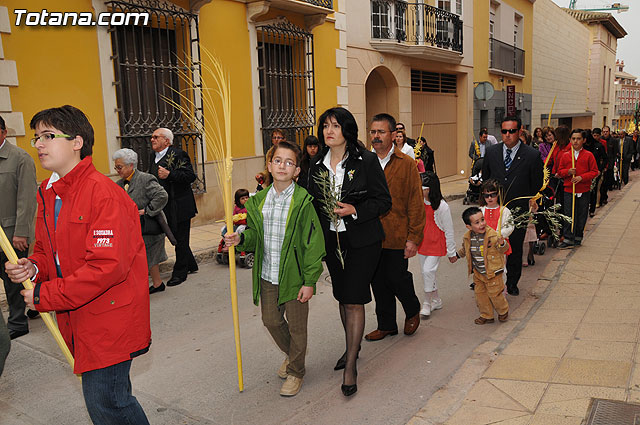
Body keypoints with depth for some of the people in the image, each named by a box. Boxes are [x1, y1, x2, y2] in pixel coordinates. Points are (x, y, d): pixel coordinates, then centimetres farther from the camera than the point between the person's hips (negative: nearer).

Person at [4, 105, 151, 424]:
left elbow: (108, 265, -25)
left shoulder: (103, 192, -19)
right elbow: (47, 252, 19)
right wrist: (33, 268, -5)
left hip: (109, 320, -8)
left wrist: (44, 296, -19)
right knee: (114, 394, 21)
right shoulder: (47, 194, 9)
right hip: (77, 320, 8)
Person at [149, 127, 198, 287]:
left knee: (180, 239, 1)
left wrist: (169, 174, -26)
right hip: (165, 208, 8)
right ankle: (191, 265, 32)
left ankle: (180, 272, 11)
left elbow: (190, 176, -20)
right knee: (177, 238, 16)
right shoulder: (154, 156, 13)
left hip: (179, 206, -8)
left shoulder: (178, 154, -12)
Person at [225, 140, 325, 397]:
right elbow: (254, 234, 13)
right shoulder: (259, 200, 4)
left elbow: (313, 242, -13)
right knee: (271, 320, 17)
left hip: (294, 276, -5)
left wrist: (310, 280, -14)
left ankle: (295, 371, 32)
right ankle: (291, 352, 47)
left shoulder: (303, 201, -13)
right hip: (267, 275, 5)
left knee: (296, 326, 9)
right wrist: (240, 239, -10)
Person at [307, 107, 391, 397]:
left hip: (361, 240, -5)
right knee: (342, 297, 17)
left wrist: (355, 210, -21)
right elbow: (313, 205, 10)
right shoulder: (317, 165, 5)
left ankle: (350, 367, 8)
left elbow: (384, 200, -6)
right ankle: (352, 348, 38)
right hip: (331, 240, 5)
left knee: (354, 300, -4)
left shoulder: (366, 160, -9)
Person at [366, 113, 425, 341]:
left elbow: (416, 203, -6)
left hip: (397, 236, -4)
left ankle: (412, 311, 34)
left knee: (396, 278, 3)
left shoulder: (406, 164, -5)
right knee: (378, 282, 12)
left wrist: (414, 238, -11)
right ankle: (386, 325, 29)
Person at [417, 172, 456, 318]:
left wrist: (451, 252, -5)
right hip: (422, 243, 7)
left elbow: (449, 230, -10)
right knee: (425, 272, 12)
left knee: (428, 271, -13)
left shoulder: (442, 206, -16)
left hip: (436, 244, -7)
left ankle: (427, 304, 5)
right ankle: (436, 300, 30)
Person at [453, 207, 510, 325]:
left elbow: (503, 249, -14)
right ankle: (487, 316, 31)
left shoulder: (493, 235, -19)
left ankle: (503, 311, 35)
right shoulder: (467, 238, -5)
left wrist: (502, 243, -34)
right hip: (477, 273, 5)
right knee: (480, 293, 13)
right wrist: (457, 255, 21)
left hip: (493, 272, -5)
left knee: (495, 294, 6)